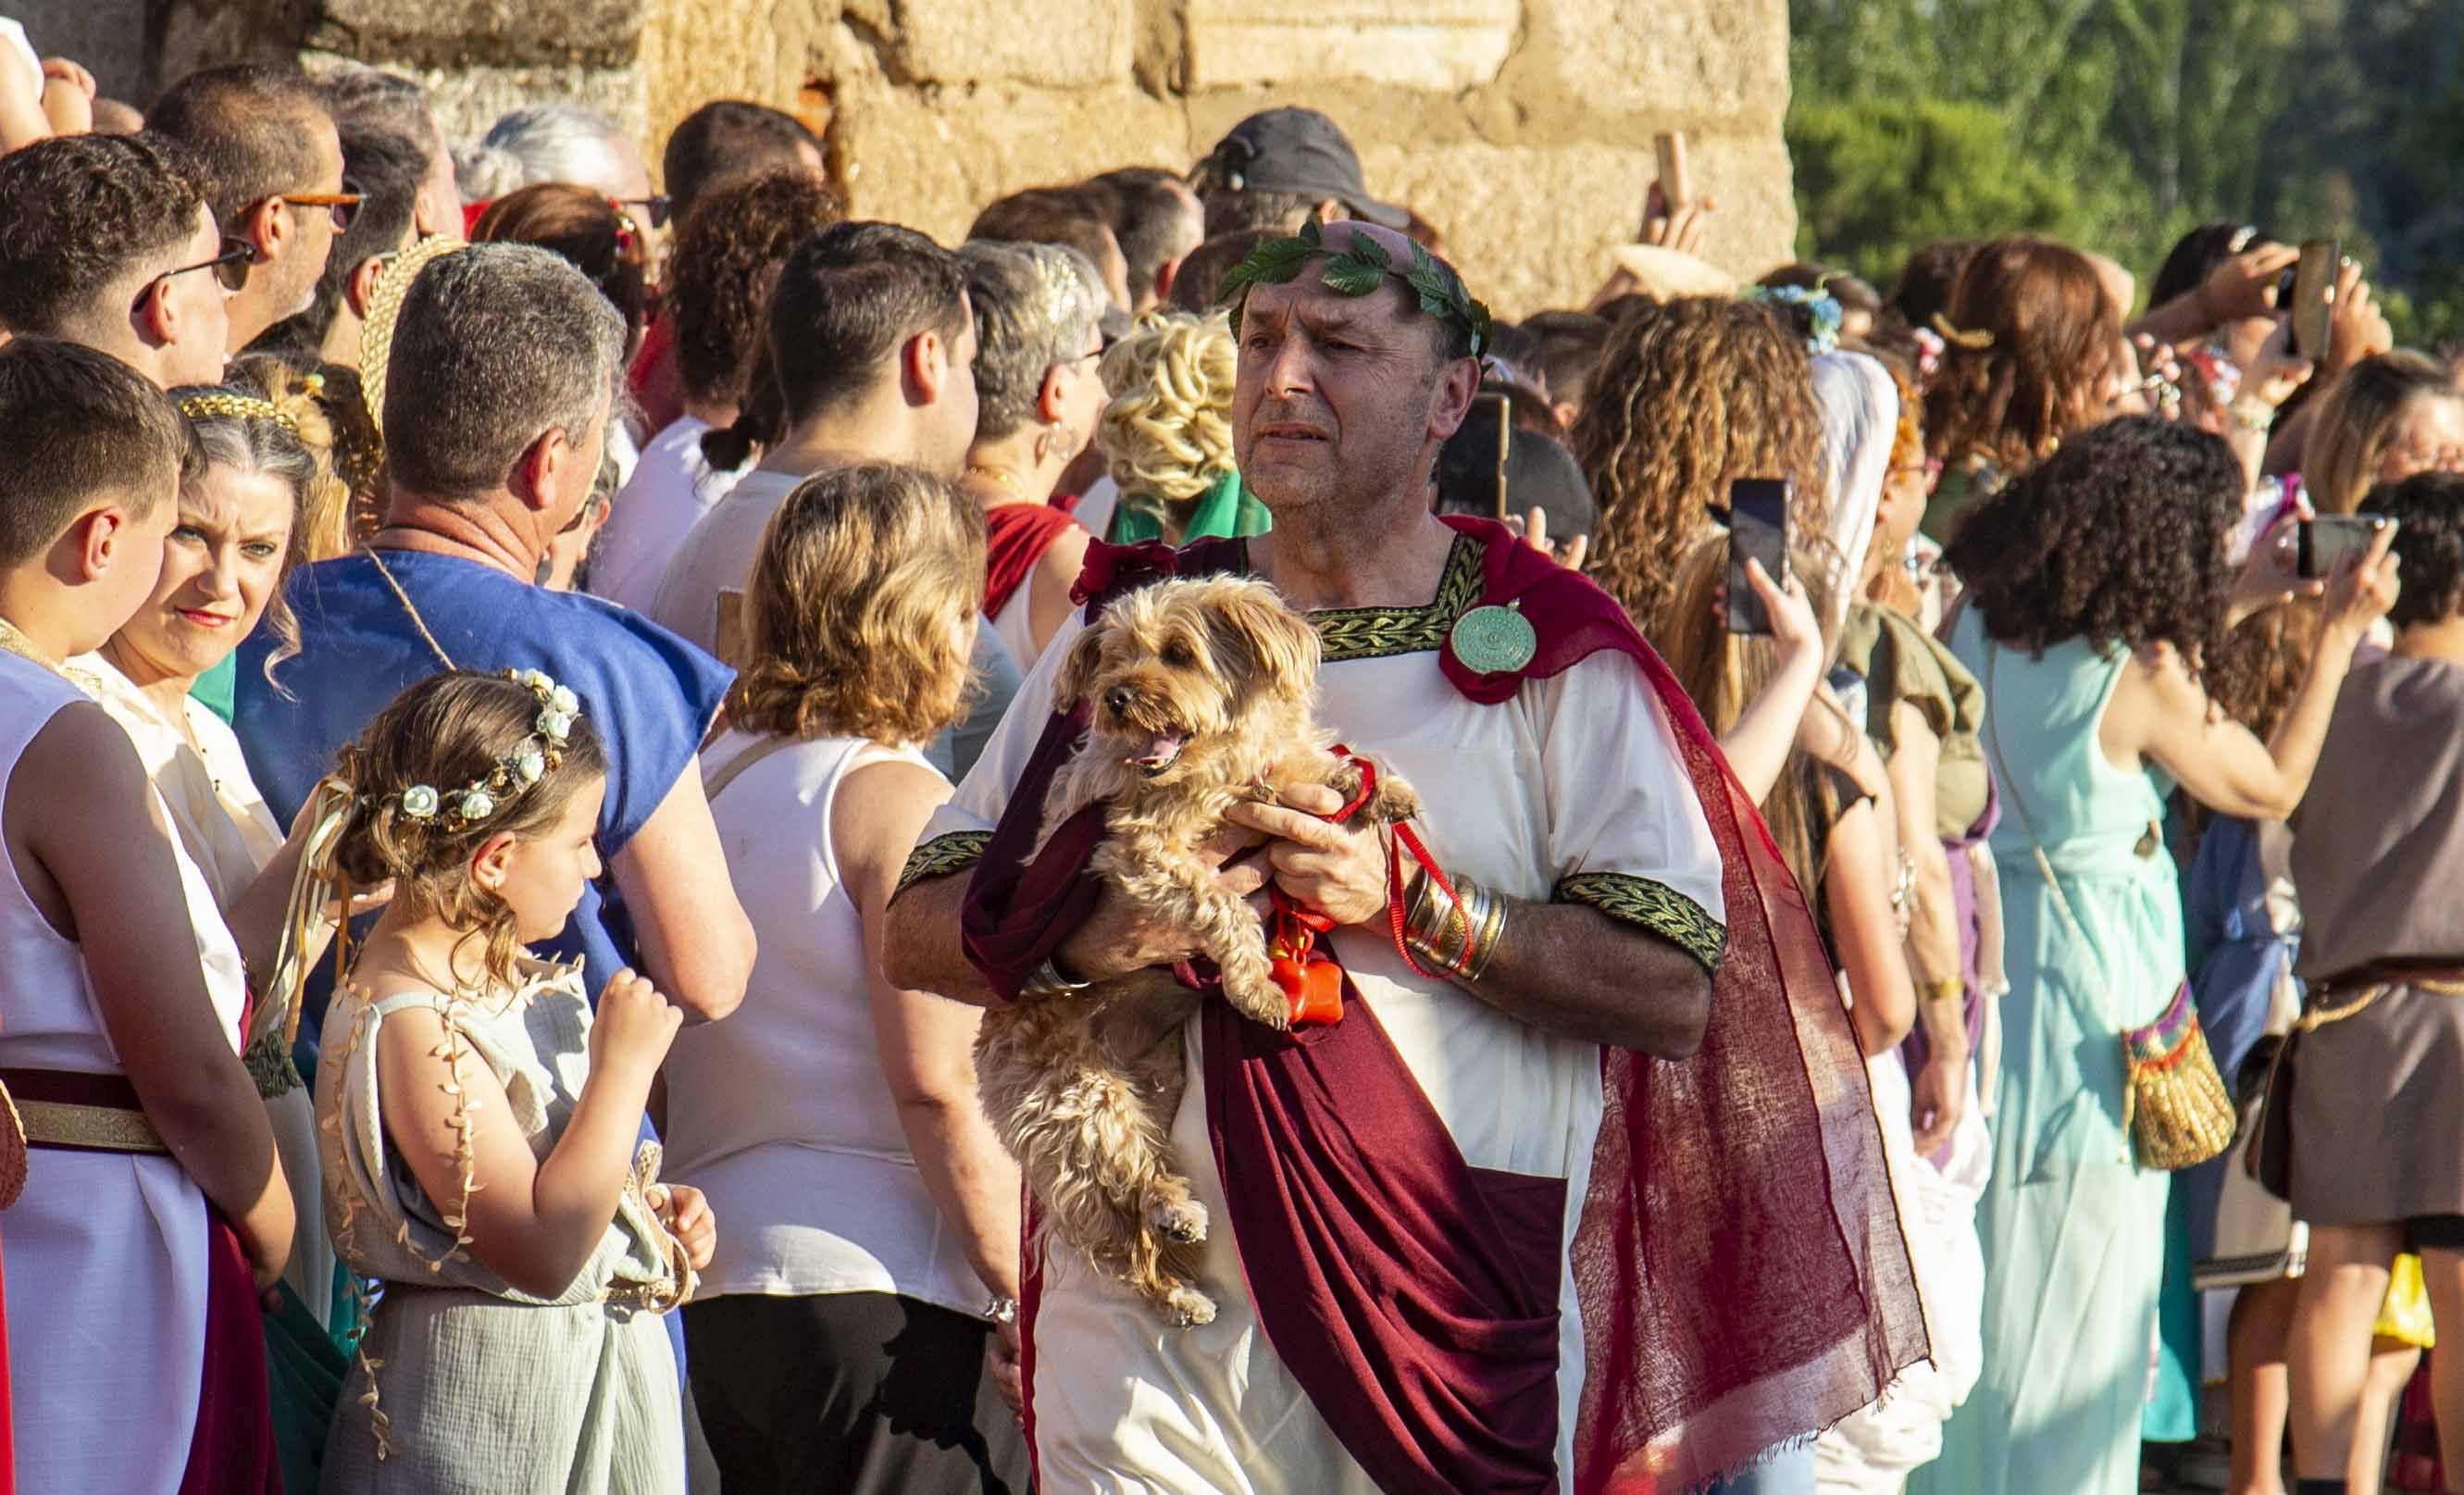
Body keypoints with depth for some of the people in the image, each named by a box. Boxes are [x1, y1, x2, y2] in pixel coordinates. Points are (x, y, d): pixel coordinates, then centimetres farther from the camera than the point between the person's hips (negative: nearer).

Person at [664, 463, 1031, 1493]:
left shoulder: (712, 778, 13)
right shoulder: (895, 797, -10)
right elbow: (936, 1087, -16)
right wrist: (1028, 1292, -12)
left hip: (713, 1286, 8)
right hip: (874, 1292, -8)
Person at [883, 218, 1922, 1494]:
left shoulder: (1551, 658, 2)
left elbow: (1677, 993, -8)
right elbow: (917, 932, 8)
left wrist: (1405, 901, -18)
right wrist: (1081, 937, -14)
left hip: (1447, 1341, -2)